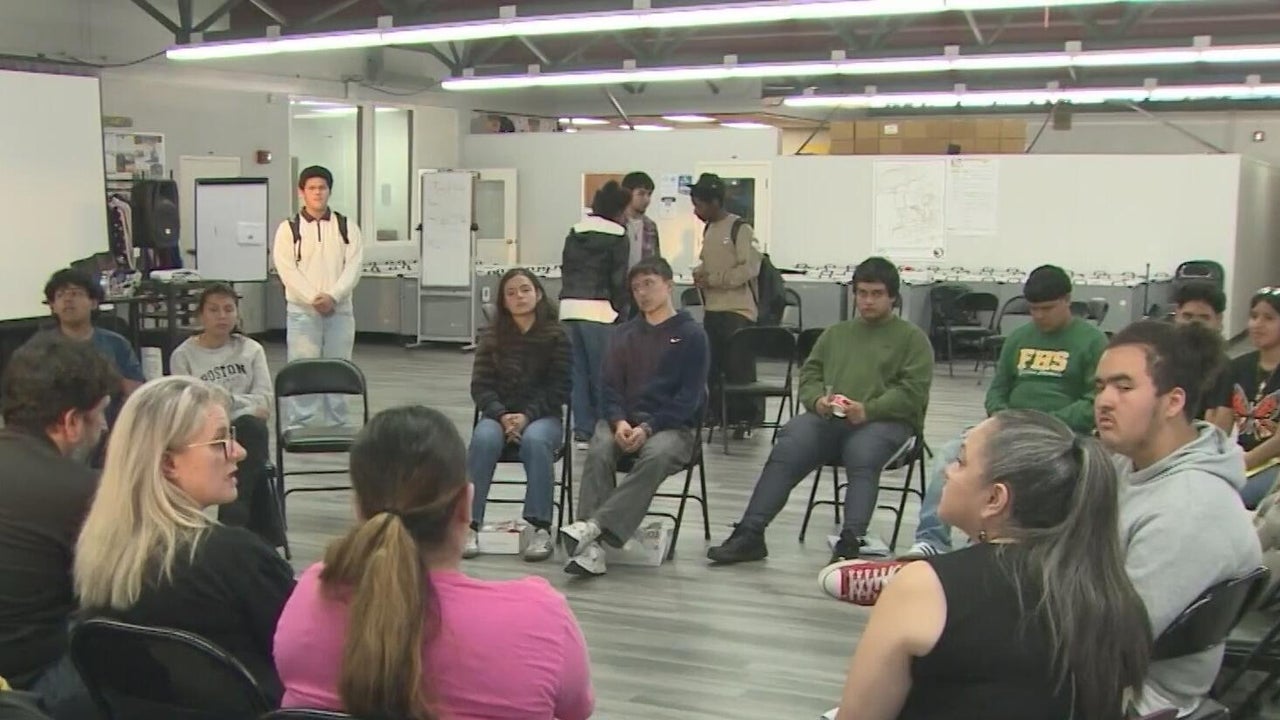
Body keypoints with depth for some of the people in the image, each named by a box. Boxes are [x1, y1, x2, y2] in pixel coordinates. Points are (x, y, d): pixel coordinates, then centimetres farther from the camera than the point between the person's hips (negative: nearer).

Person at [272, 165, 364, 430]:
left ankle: (335, 427, 15)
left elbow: (353, 266, -1)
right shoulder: (288, 229, 3)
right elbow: (287, 270, -5)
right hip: (302, 310, -2)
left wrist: (333, 296, -15)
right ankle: (299, 427, 0)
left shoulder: (347, 227, 8)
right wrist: (313, 298, -16)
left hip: (339, 310, 2)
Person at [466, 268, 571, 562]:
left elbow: (559, 388, -3)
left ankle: (539, 528, -33)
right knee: (483, 439, -32)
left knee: (535, 441, -36)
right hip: (499, 413, 2)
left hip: (543, 415, -2)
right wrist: (502, 416, -16)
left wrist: (527, 416, -17)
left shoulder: (557, 337, 1)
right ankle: (469, 524, -32)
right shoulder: (492, 338, 9)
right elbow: (481, 385, 3)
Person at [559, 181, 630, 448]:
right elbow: (619, 280, -6)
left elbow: (565, 270, 15)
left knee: (578, 371, 7)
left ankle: (582, 430, 8)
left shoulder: (574, 233, 15)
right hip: (599, 309, -6)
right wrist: (620, 308, 4)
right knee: (603, 373, 0)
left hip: (569, 307, 6)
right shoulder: (617, 237, -3)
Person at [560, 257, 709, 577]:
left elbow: (689, 397, -4)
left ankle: (594, 526, -44)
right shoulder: (624, 335, 18)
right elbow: (611, 386, 10)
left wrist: (649, 427, -18)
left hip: (673, 425, -3)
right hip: (625, 420, 3)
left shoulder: (691, 334, 4)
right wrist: (619, 421, -12)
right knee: (598, 452, -30)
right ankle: (591, 549, -40)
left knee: (655, 456, -37)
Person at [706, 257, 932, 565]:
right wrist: (818, 400, -3)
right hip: (828, 418, 3)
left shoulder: (912, 338, 13)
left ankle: (850, 542, -44)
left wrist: (868, 410, -16)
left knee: (862, 455, -37)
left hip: (885, 421, -3)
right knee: (787, 449, -25)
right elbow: (809, 373, 21)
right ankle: (749, 534, -30)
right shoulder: (836, 333, 29)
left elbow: (913, 391, 0)